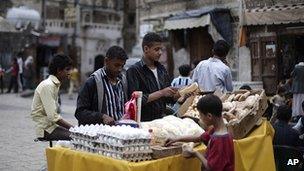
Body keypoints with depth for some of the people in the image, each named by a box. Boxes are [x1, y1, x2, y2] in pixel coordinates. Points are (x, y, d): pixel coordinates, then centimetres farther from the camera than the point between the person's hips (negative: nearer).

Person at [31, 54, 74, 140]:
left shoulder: (56, 84, 13)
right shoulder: (47, 86, -17)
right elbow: (52, 116, -22)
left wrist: (71, 127, 5)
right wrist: (72, 127, -19)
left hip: (52, 124, 9)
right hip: (45, 129, -9)